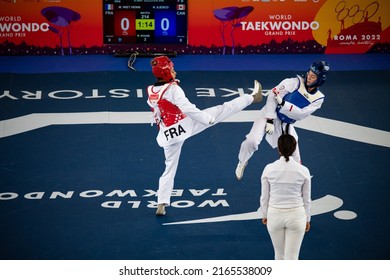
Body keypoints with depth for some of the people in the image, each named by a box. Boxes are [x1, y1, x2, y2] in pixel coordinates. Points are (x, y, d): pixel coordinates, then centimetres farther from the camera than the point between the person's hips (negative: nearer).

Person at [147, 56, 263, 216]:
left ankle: (161, 205, 14)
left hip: (168, 135, 6)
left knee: (169, 168, 17)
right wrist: (208, 118, -9)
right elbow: (189, 109, -20)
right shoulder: (172, 89, -17)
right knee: (221, 111, 2)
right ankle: (253, 97, 11)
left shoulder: (150, 92, 3)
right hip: (184, 125, -6)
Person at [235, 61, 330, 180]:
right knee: (252, 141, -21)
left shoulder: (318, 98, -5)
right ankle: (242, 162, 11)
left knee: (294, 156, 3)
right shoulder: (295, 82, -14)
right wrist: (270, 120, -19)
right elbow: (272, 95, -15)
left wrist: (283, 103, -28)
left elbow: (301, 114, -16)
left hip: (286, 125, 3)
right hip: (270, 115, -3)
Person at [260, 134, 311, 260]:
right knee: (292, 258, 3)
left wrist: (264, 214, 15)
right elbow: (306, 199, 0)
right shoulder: (303, 170, -10)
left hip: (274, 215, 1)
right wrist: (307, 219, 13)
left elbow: (264, 196, -1)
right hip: (296, 215, -1)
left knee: (279, 254, 21)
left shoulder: (269, 169, -10)